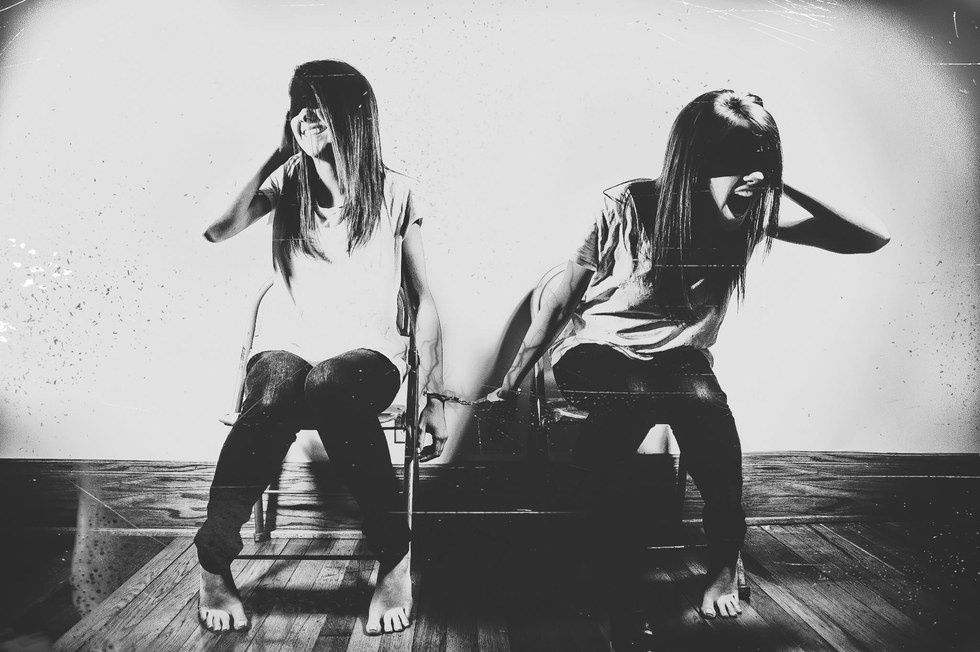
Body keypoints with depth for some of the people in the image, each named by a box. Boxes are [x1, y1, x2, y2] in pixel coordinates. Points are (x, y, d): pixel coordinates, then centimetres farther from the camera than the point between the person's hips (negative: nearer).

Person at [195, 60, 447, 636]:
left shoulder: (394, 192, 5)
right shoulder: (286, 183, 11)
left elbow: (424, 299, 5)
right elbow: (215, 229, -7)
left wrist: (435, 397, 1)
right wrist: (276, 153, 0)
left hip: (370, 352, -1)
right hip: (295, 346, 2)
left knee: (328, 385, -38)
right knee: (273, 399, -36)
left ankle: (396, 560, -24)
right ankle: (214, 563, -20)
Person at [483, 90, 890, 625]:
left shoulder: (755, 210, -6)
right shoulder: (626, 206, -16)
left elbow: (872, 237, -7)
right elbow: (560, 302, -7)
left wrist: (778, 185, -16)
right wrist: (509, 386, -2)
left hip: (677, 355, 3)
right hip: (596, 350, -2)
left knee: (706, 406, -31)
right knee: (637, 398, -36)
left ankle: (723, 563, -6)